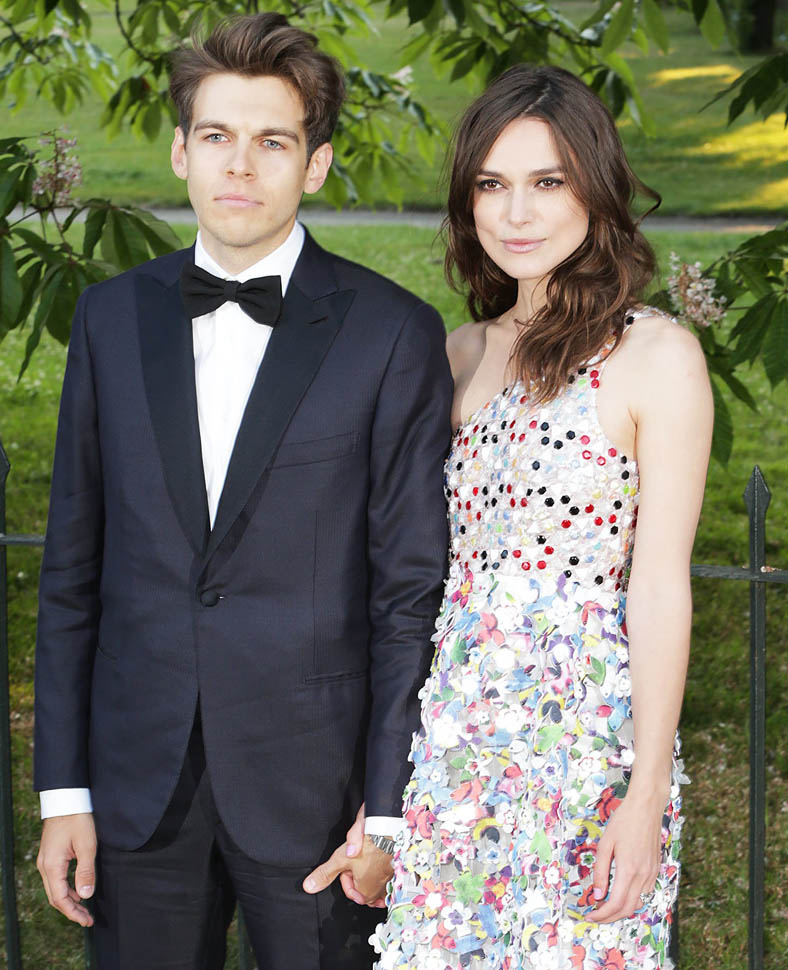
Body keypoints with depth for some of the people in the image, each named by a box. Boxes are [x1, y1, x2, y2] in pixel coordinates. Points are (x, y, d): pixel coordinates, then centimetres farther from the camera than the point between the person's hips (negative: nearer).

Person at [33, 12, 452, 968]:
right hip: (139, 781, 3)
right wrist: (63, 787, 4)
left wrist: (389, 808, -7)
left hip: (312, 784, -3)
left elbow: (411, 588, -4)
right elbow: (72, 567, 7)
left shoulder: (392, 334, -5)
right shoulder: (112, 317, 6)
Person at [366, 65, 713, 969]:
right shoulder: (462, 351, 11)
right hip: (452, 736, 5)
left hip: (586, 733, -5)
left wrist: (646, 796, -14)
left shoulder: (657, 355, -7)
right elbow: (435, 560, 13)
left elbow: (660, 587, -10)